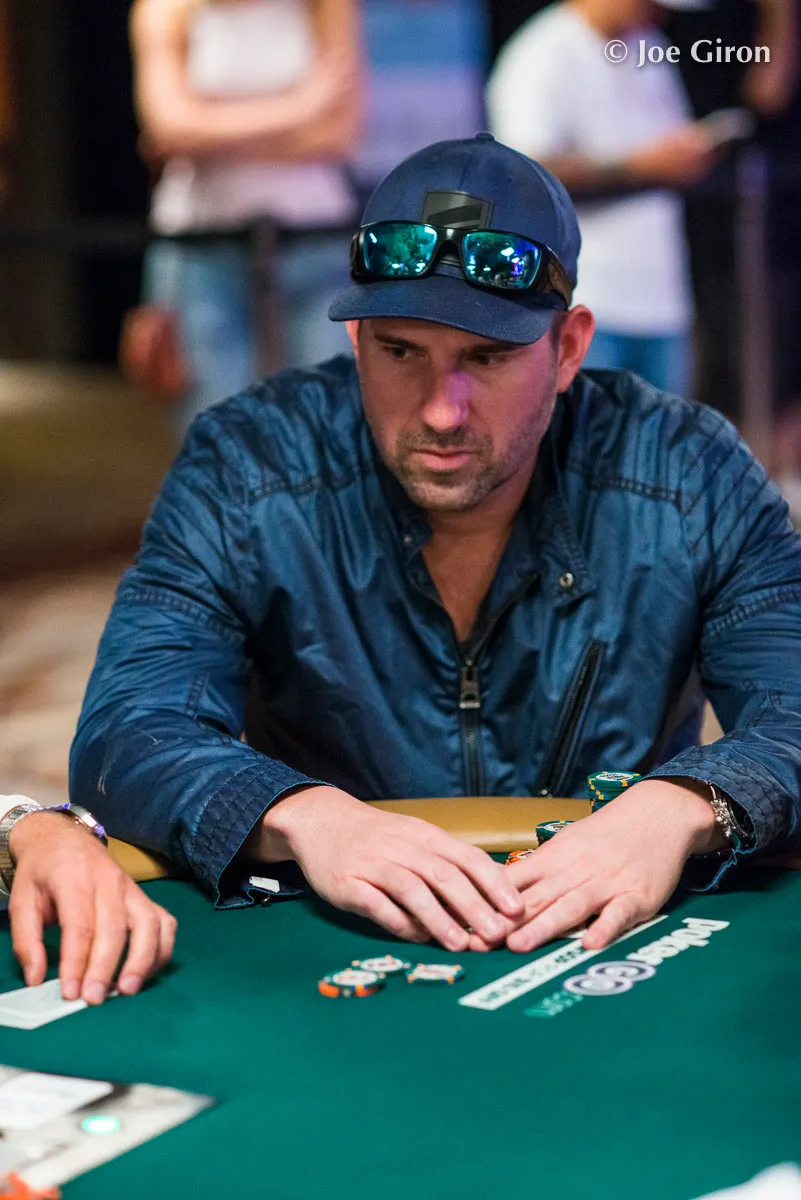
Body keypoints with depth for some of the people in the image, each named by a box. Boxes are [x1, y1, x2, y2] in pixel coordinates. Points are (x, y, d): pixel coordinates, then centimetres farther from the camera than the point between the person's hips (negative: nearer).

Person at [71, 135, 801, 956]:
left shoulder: (693, 480, -9)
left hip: (616, 953, 1)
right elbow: (124, 735, -16)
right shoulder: (242, 474, -10)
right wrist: (302, 817, -36)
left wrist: (680, 808, -35)